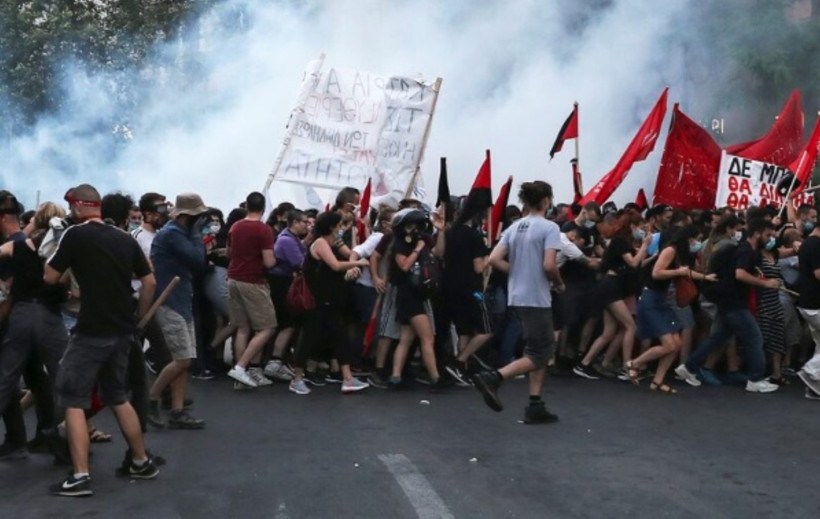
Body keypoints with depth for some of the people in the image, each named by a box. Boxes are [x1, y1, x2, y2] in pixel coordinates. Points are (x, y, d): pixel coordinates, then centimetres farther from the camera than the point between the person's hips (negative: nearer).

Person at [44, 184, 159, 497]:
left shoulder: (76, 235, -9)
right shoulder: (125, 239, 8)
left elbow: (50, 278, -2)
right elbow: (149, 282, 10)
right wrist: (139, 317, 19)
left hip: (91, 332, -6)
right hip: (122, 331, 6)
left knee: (73, 401, 2)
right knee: (118, 397, 19)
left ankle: (80, 477, -3)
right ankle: (142, 463, 23)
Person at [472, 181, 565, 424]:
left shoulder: (514, 227, 10)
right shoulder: (549, 227, -10)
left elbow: (494, 260, 3)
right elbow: (549, 265, -19)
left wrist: (519, 272, 12)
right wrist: (559, 284, 0)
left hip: (517, 297, 8)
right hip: (536, 299, -8)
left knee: (542, 349, 16)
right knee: (538, 355, -1)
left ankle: (536, 407, 14)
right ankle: (492, 378, -18)